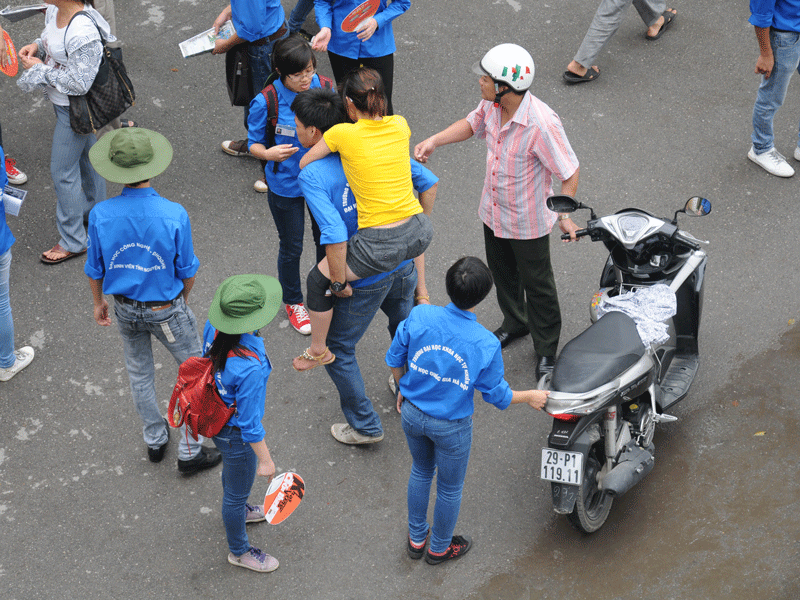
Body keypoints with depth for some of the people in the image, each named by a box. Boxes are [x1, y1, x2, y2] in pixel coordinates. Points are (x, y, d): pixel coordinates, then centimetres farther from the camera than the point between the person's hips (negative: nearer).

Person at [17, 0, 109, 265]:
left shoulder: (82, 32, -34)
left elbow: (80, 83, -31)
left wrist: (40, 69, -22)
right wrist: (36, 46, -5)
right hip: (61, 101, 9)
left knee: (63, 171, 3)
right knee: (85, 156, 27)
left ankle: (73, 242, 17)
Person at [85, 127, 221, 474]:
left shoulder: (100, 215, -20)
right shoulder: (174, 215, -26)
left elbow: (95, 270, -4)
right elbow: (187, 272, -13)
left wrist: (98, 302, 15)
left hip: (125, 309, 3)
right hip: (166, 309, -3)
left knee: (139, 373, 25)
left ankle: (154, 440, 43)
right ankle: (189, 452, 25)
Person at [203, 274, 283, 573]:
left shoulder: (213, 327, -22)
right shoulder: (250, 368, -43)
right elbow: (250, 423, -30)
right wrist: (265, 460, -13)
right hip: (235, 434, -7)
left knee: (231, 470, 37)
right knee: (238, 490, 21)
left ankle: (236, 511, 68)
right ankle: (239, 551, 48)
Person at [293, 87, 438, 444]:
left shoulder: (311, 176, -21)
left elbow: (335, 236, -32)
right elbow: (429, 182, 2)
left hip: (365, 279, -6)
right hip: (403, 263, 6)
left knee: (337, 350, 17)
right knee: (405, 325, 33)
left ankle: (366, 426, 27)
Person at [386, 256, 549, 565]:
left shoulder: (419, 317, -21)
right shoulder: (486, 344, -27)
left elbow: (395, 359, -5)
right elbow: (497, 395, -12)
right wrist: (530, 397, 7)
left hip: (412, 413, 3)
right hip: (450, 427, -3)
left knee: (421, 471, 31)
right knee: (450, 488, 24)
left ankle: (416, 538, 49)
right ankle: (439, 548, 46)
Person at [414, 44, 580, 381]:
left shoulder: (541, 124, -36)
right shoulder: (492, 105, -14)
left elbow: (569, 172, -27)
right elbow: (472, 125, 8)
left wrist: (565, 215, -30)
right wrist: (434, 141, -5)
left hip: (528, 221, -7)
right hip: (493, 211, 7)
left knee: (536, 284, 13)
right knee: (502, 273, 28)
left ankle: (546, 349, 35)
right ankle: (516, 323, 55)